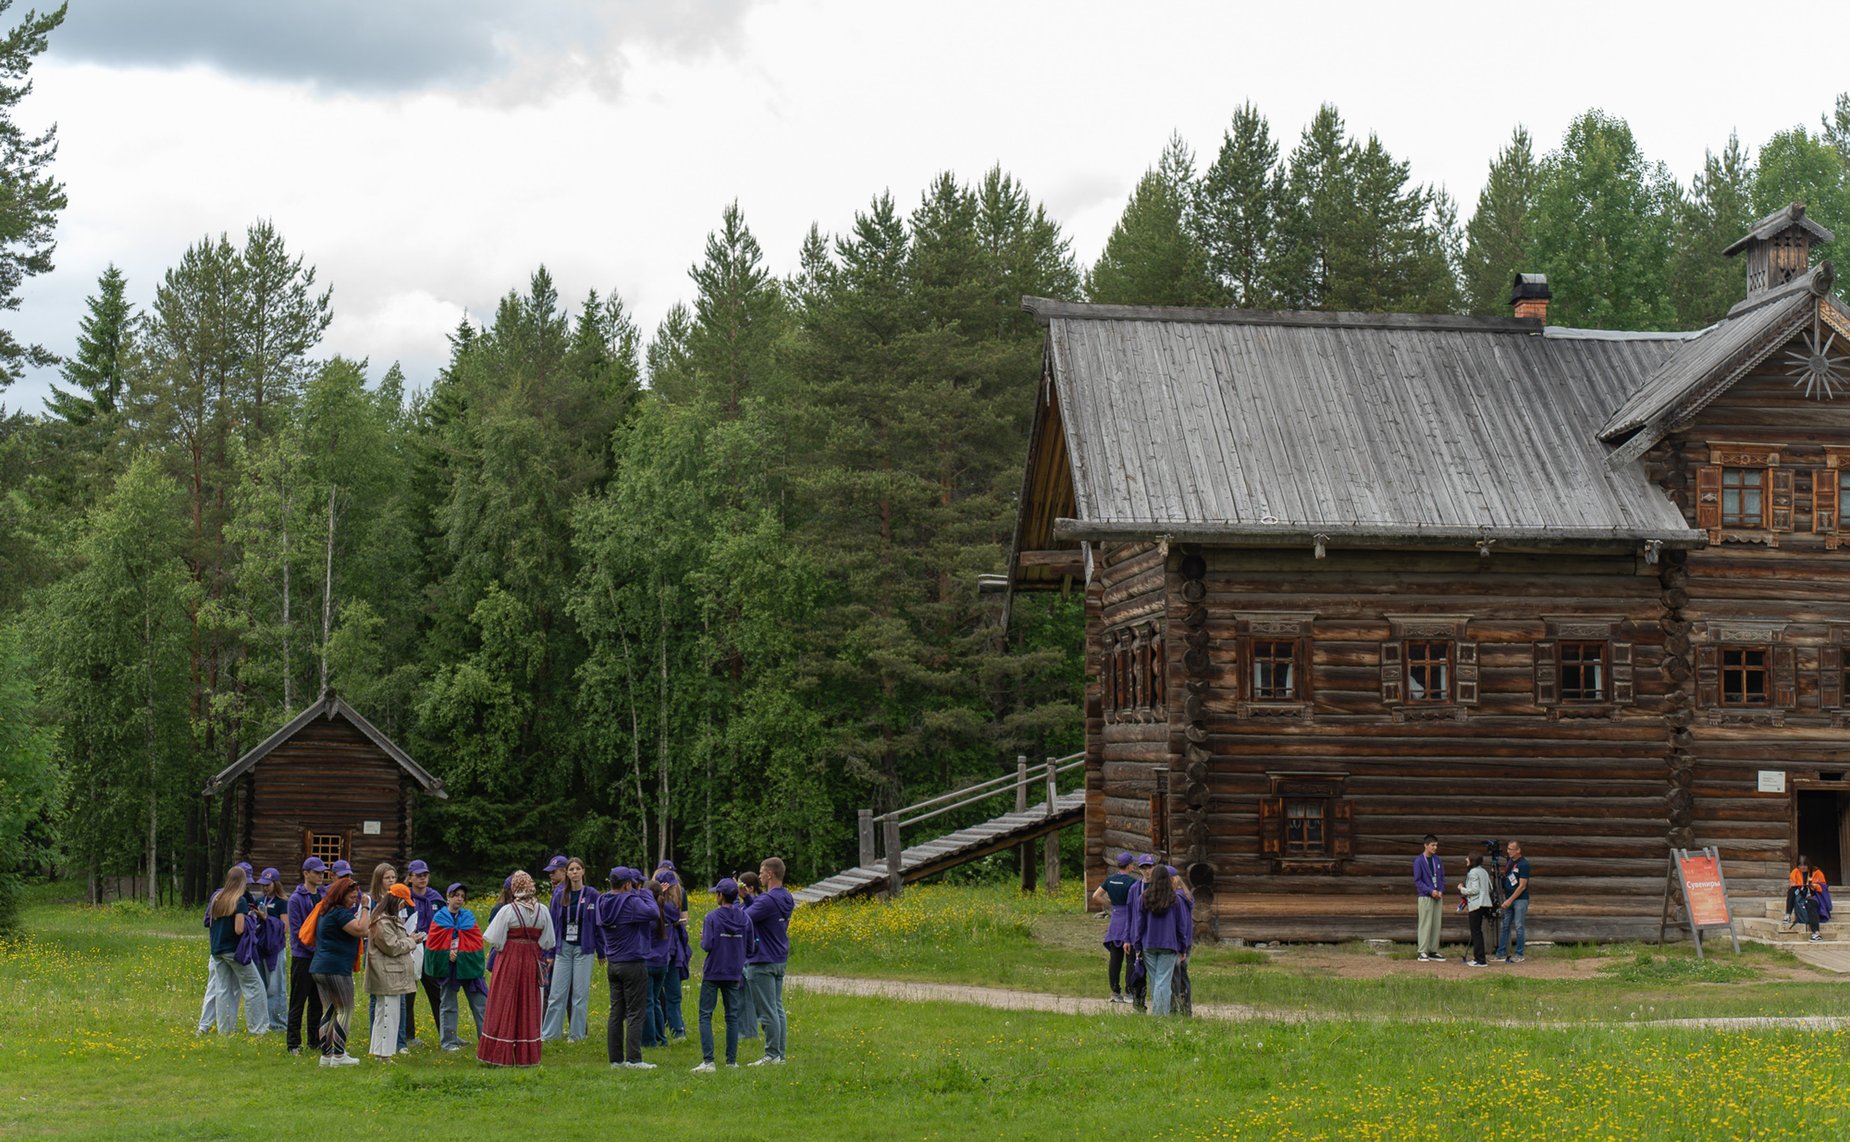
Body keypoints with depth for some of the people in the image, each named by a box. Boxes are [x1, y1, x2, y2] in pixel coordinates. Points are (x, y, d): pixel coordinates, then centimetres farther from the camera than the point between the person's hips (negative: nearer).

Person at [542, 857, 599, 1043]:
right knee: (557, 992, 2)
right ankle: (548, 1033, 6)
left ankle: (577, 1034, 10)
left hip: (583, 949, -2)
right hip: (563, 948, 2)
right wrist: (550, 952, 5)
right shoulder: (559, 894, 5)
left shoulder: (591, 894, -2)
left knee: (580, 992, 2)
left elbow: (598, 923, 0)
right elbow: (554, 922, 7)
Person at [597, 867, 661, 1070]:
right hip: (633, 964, -7)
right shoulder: (630, 902, -18)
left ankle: (616, 1058, 12)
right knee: (635, 1013, -3)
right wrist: (642, 893, -11)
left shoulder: (603, 903, 5)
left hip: (613, 964, 7)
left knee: (616, 1012, 11)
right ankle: (633, 1059, -5)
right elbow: (654, 914, -24)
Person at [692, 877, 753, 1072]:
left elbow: (707, 945, -16)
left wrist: (702, 938, 5)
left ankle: (708, 1061, -9)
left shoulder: (712, 917, -12)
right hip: (734, 974, 4)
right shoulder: (745, 918, 1)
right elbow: (750, 948, 4)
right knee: (732, 1016, 11)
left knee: (705, 1016, 0)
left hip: (713, 973, -4)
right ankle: (732, 1060, 11)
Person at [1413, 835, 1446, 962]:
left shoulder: (1437, 860, 10)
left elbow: (1441, 877, 14)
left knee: (1436, 924, 6)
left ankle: (1433, 951, 12)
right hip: (1425, 897, -6)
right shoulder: (1419, 861, -7)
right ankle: (1423, 952, -2)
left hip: (1438, 896, 6)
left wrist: (1441, 891, -2)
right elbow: (1417, 880, -7)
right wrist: (1430, 891, -15)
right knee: (1425, 924, -6)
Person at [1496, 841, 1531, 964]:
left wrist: (1510, 900, -15)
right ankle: (1501, 953, 11)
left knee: (1519, 927, -4)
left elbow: (1522, 886, -15)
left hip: (1520, 899, -8)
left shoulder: (1523, 864, -13)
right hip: (1508, 899, 8)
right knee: (1505, 926, 7)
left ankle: (1518, 955, 1)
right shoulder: (1509, 862, 11)